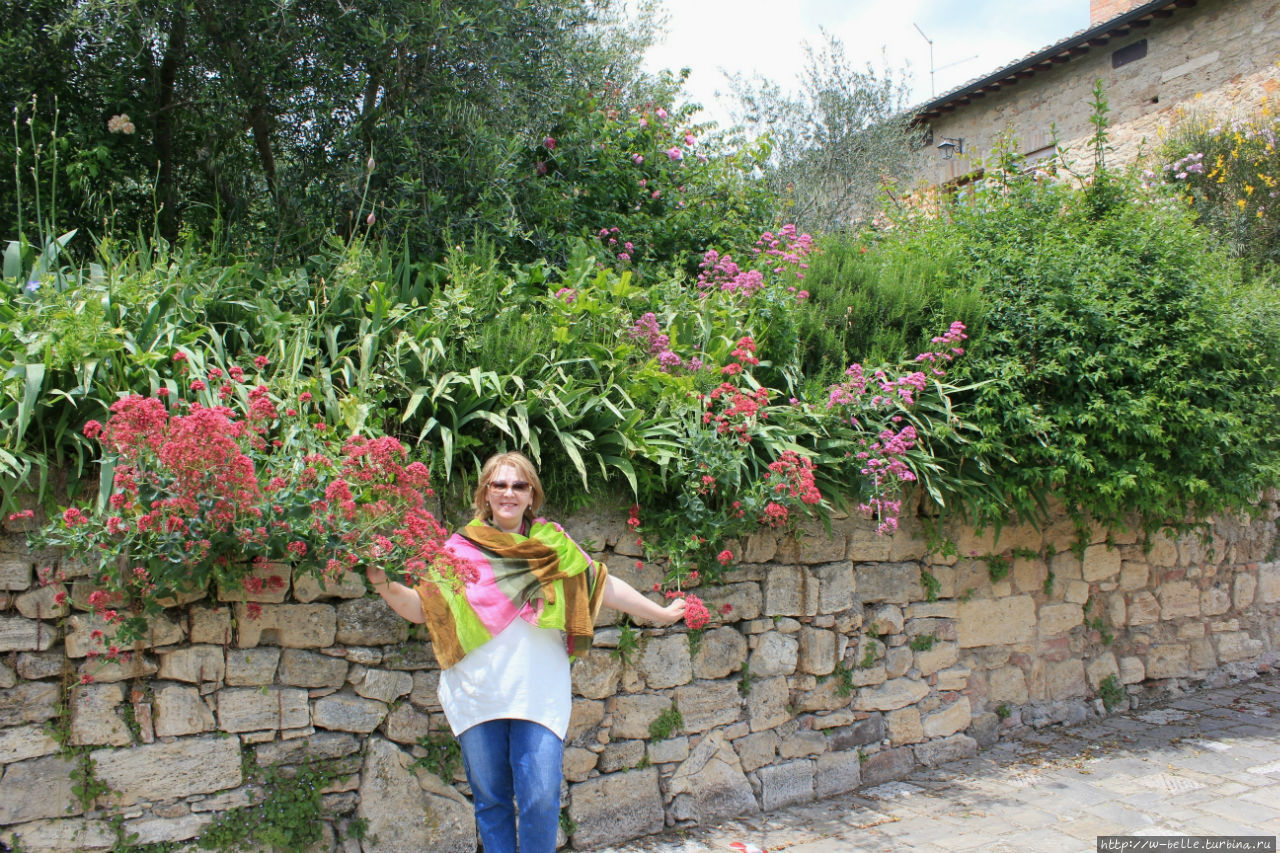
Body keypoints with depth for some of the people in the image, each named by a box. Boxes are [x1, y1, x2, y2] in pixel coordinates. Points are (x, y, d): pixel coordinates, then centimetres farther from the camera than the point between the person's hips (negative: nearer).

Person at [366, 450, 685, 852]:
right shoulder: (460, 548, 3)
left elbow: (605, 587, 8)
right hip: (478, 694, 1)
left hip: (539, 695, 0)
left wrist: (661, 613, 10)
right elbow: (423, 608, -1)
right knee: (490, 800, 11)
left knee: (541, 800, -5)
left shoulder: (553, 544, 5)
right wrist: (384, 583, -18)